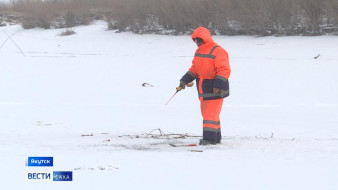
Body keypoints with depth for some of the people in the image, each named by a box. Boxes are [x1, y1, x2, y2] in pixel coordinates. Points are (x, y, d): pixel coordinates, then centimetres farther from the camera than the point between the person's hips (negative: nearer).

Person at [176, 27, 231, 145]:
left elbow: (224, 70, -19)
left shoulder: (217, 51, -16)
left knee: (211, 113, -10)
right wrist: (185, 80, 7)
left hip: (215, 89, -9)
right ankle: (216, 137, 18)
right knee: (206, 113, 11)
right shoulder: (198, 51, 13)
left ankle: (210, 138, -8)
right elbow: (194, 69, 18)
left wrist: (218, 85, -26)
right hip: (203, 89, 9)